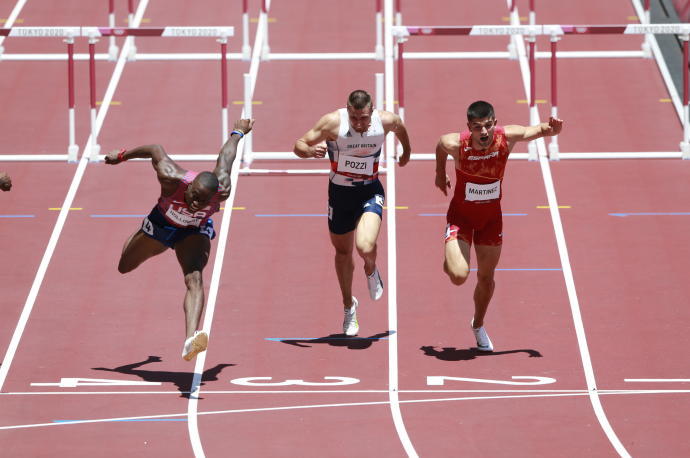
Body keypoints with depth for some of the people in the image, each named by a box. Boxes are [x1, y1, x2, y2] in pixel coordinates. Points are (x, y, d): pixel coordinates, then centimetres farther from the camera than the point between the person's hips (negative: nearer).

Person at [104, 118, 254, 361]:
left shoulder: (222, 191, -38)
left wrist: (237, 133, 4)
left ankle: (190, 341, -48)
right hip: (161, 224, 1)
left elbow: (225, 156, -18)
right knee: (125, 267, 26)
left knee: (195, 279, -30)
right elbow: (156, 150, -22)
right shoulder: (172, 179, -42)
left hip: (195, 233, -1)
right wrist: (122, 156, -4)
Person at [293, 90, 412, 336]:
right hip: (340, 192, 1)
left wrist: (406, 151, 29)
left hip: (370, 191, -1)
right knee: (343, 251, 15)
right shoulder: (333, 122, -22)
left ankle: (371, 270, 14)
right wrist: (310, 151, -42)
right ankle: (348, 306, 39)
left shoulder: (386, 121, -15)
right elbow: (298, 145, -18)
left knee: (365, 246, -25)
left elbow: (400, 128, 11)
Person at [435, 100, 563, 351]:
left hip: (491, 215, 2)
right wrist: (440, 173, 12)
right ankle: (449, 260, 19)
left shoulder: (507, 137, -24)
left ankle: (478, 325, 43)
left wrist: (552, 128, -32)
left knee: (486, 278, 15)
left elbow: (539, 130, -9)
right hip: (461, 215, -2)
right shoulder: (455, 144, -28)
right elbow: (440, 145, -3)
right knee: (459, 276, -20)